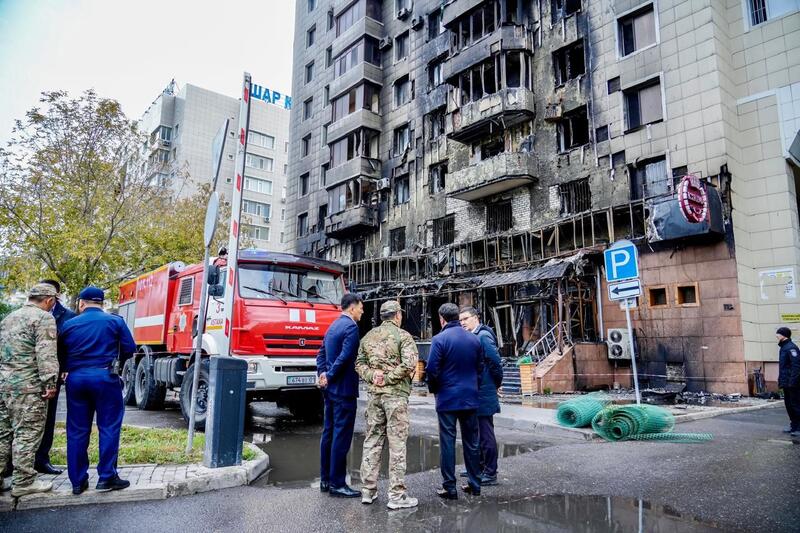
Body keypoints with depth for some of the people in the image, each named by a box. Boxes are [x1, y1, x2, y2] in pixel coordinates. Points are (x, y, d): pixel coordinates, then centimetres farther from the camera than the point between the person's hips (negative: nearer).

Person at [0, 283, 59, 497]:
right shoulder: (44, 318, -8)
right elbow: (46, 354, -17)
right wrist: (50, 382, -17)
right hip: (27, 384, -8)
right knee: (27, 433, -1)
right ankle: (23, 482, 4)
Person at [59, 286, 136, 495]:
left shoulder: (69, 325, 7)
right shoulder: (115, 321, -1)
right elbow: (130, 348, -2)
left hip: (76, 378, 3)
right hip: (105, 377, -3)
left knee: (76, 431, 10)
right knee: (109, 428, 4)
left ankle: (78, 481, 15)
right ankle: (106, 477, 4)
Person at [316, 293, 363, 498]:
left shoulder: (333, 326, 15)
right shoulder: (351, 327, -14)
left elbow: (321, 354, 16)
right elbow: (345, 357, -22)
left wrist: (321, 374, 5)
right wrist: (328, 377, -12)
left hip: (330, 389, 10)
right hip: (344, 389, -10)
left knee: (329, 433, 14)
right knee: (341, 436, -3)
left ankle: (325, 480, 23)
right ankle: (337, 484, 4)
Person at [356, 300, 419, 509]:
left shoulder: (368, 337, 11)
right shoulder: (403, 336, -7)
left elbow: (359, 363, 10)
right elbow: (409, 364, -19)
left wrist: (372, 376, -2)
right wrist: (388, 378, -12)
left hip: (374, 394, 6)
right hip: (396, 394, -5)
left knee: (372, 441, 13)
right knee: (397, 443, 0)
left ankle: (368, 490, 20)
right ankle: (397, 495, 5)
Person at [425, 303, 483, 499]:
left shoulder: (439, 339, -12)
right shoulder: (474, 339, 3)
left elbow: (432, 370, -13)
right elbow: (480, 368, 9)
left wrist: (434, 389, 5)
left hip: (447, 398, -4)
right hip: (470, 398, 5)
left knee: (447, 441, 4)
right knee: (471, 441, 14)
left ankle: (449, 487, 9)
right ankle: (474, 484, 23)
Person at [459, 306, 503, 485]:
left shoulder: (483, 336, -16)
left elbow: (495, 361, -19)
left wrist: (497, 382, -7)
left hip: (484, 395, -9)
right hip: (475, 394, 9)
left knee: (486, 434, -1)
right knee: (477, 432, 18)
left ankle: (490, 474, 8)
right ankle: (480, 467, 32)